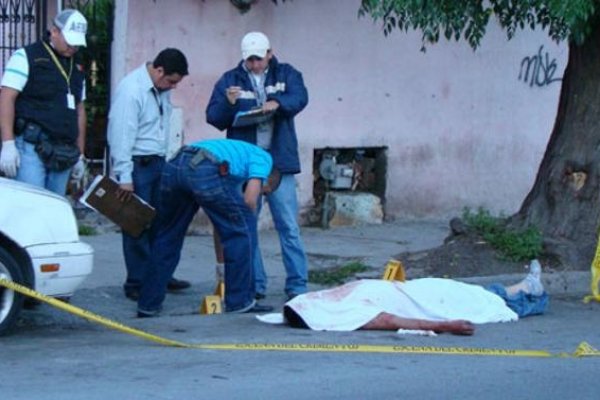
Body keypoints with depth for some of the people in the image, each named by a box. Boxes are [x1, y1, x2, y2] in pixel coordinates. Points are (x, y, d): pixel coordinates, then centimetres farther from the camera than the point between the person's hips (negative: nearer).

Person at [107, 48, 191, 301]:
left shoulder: (161, 89, 8)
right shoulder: (131, 89, -18)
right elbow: (121, 135, -20)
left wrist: (167, 160, 10)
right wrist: (124, 176, -21)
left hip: (158, 163, 8)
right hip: (137, 164, -8)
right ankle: (136, 283, 5)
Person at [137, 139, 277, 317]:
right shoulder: (263, 157, 24)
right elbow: (249, 199, 4)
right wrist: (249, 220, 23)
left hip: (174, 166, 7)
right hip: (205, 171, -7)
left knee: (167, 239, 21)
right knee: (242, 231, 10)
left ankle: (148, 305, 24)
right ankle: (240, 301, 14)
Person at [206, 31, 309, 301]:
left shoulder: (286, 74, 7)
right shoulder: (230, 80, 8)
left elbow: (300, 97, -12)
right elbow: (213, 118, 1)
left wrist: (278, 103, -32)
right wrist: (229, 103, -19)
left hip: (279, 161, -1)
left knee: (289, 226, -2)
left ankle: (297, 284, 1)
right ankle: (254, 285, 13)